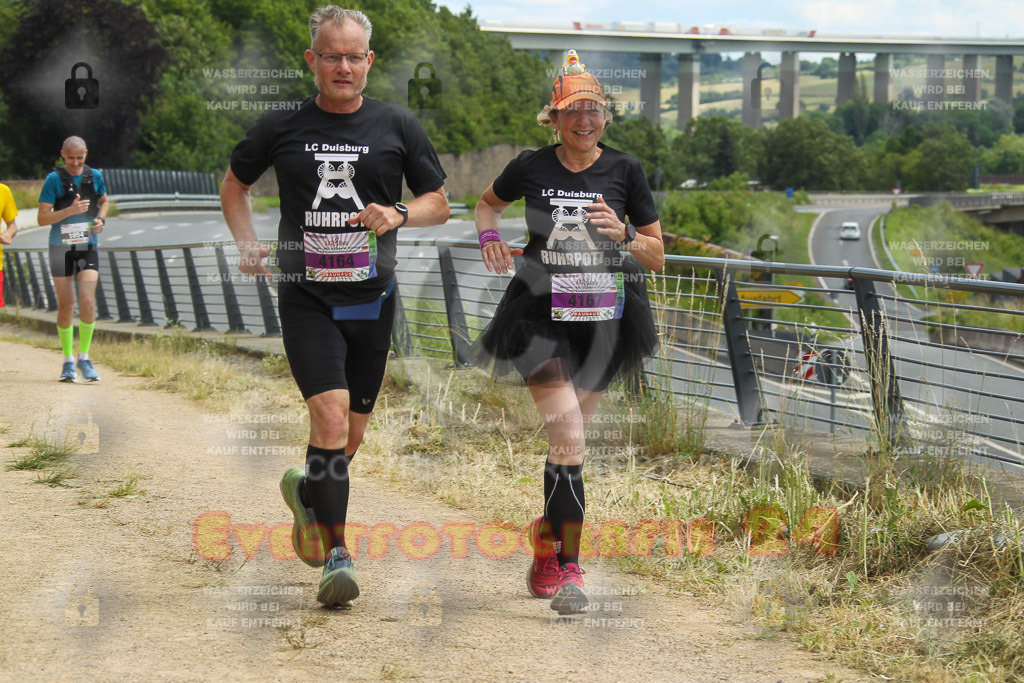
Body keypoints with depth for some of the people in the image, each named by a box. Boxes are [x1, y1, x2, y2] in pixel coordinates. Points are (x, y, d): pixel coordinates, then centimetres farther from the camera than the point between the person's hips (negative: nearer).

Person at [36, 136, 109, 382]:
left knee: (87, 302, -12)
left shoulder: (94, 176, 1)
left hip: (88, 247, 1)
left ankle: (84, 358, 1)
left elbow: (104, 201, 21)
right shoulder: (54, 179, -8)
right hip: (61, 248, -1)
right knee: (65, 305, 3)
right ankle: (68, 361, 16)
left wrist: (101, 219, 0)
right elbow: (42, 218, -12)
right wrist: (70, 210, -25)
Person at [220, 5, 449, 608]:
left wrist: (399, 215, -11)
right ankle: (336, 554, -13)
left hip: (372, 298, 2)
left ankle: (307, 490, 42)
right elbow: (235, 184, 18)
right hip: (307, 296, -2)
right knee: (330, 415, -19)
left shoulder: (397, 125, 3)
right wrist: (249, 245, 2)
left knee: (352, 435, 10)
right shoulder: (281, 127, 2)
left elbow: (439, 203, 10)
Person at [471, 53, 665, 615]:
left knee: (570, 438, 11)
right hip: (540, 316, -2)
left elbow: (657, 257, 7)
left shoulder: (624, 170, 2)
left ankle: (549, 533, 35)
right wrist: (490, 238, 2)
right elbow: (487, 203, 22)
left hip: (601, 319, 2)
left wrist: (623, 234, -13)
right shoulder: (532, 167, 1)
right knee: (569, 435, -16)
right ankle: (569, 568, -14)